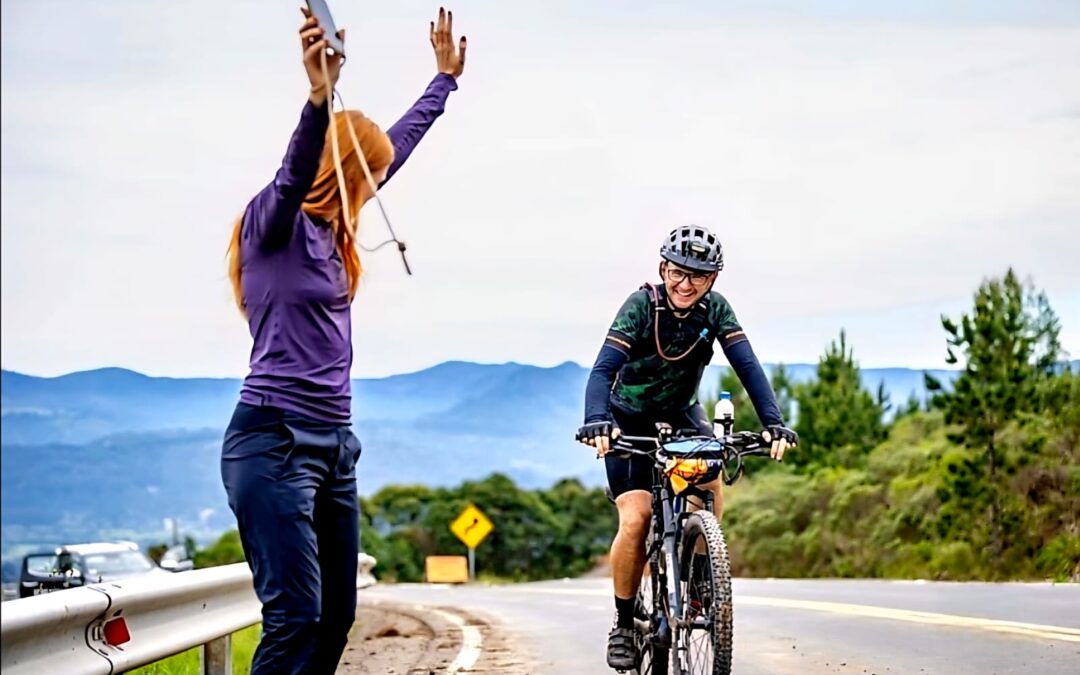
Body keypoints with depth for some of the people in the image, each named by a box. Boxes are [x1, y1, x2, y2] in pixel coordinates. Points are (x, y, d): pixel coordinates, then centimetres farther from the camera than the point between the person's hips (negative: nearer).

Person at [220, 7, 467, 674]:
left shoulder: (332, 229, 15)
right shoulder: (275, 220, -7)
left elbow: (396, 146, 28)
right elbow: (296, 172, -31)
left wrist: (446, 76, 37)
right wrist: (319, 95, -49)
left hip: (333, 443, 9)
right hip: (273, 441, -9)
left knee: (336, 617, 8)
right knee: (295, 618, -15)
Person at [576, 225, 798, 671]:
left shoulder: (716, 309, -14)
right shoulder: (641, 305, -23)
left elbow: (747, 365, -21)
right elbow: (604, 368, -33)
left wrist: (773, 422, -36)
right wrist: (596, 420, -51)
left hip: (682, 415, 3)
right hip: (630, 420, -3)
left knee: (711, 483, -26)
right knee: (636, 519, -19)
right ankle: (623, 624, -1)